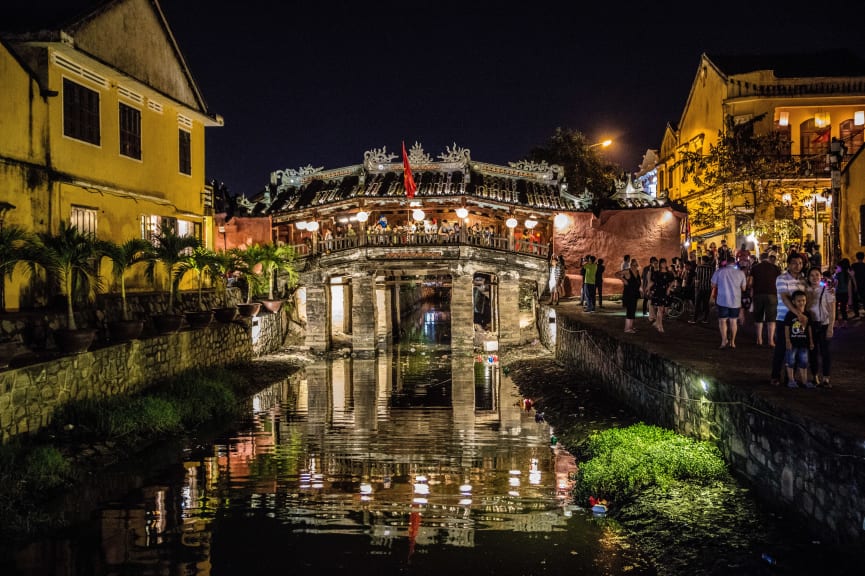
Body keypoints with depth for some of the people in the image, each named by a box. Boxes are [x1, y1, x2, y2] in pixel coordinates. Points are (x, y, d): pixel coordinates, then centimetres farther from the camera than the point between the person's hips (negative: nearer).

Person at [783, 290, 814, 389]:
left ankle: (803, 380, 20)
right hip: (792, 342, -4)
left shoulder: (807, 314, 4)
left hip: (804, 342, 4)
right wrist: (788, 341, -11)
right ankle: (791, 380, 12)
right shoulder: (790, 314, -9)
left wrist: (811, 341, 10)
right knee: (791, 361, 3)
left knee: (803, 361, 10)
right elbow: (786, 328, -8)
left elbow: (809, 328, 10)